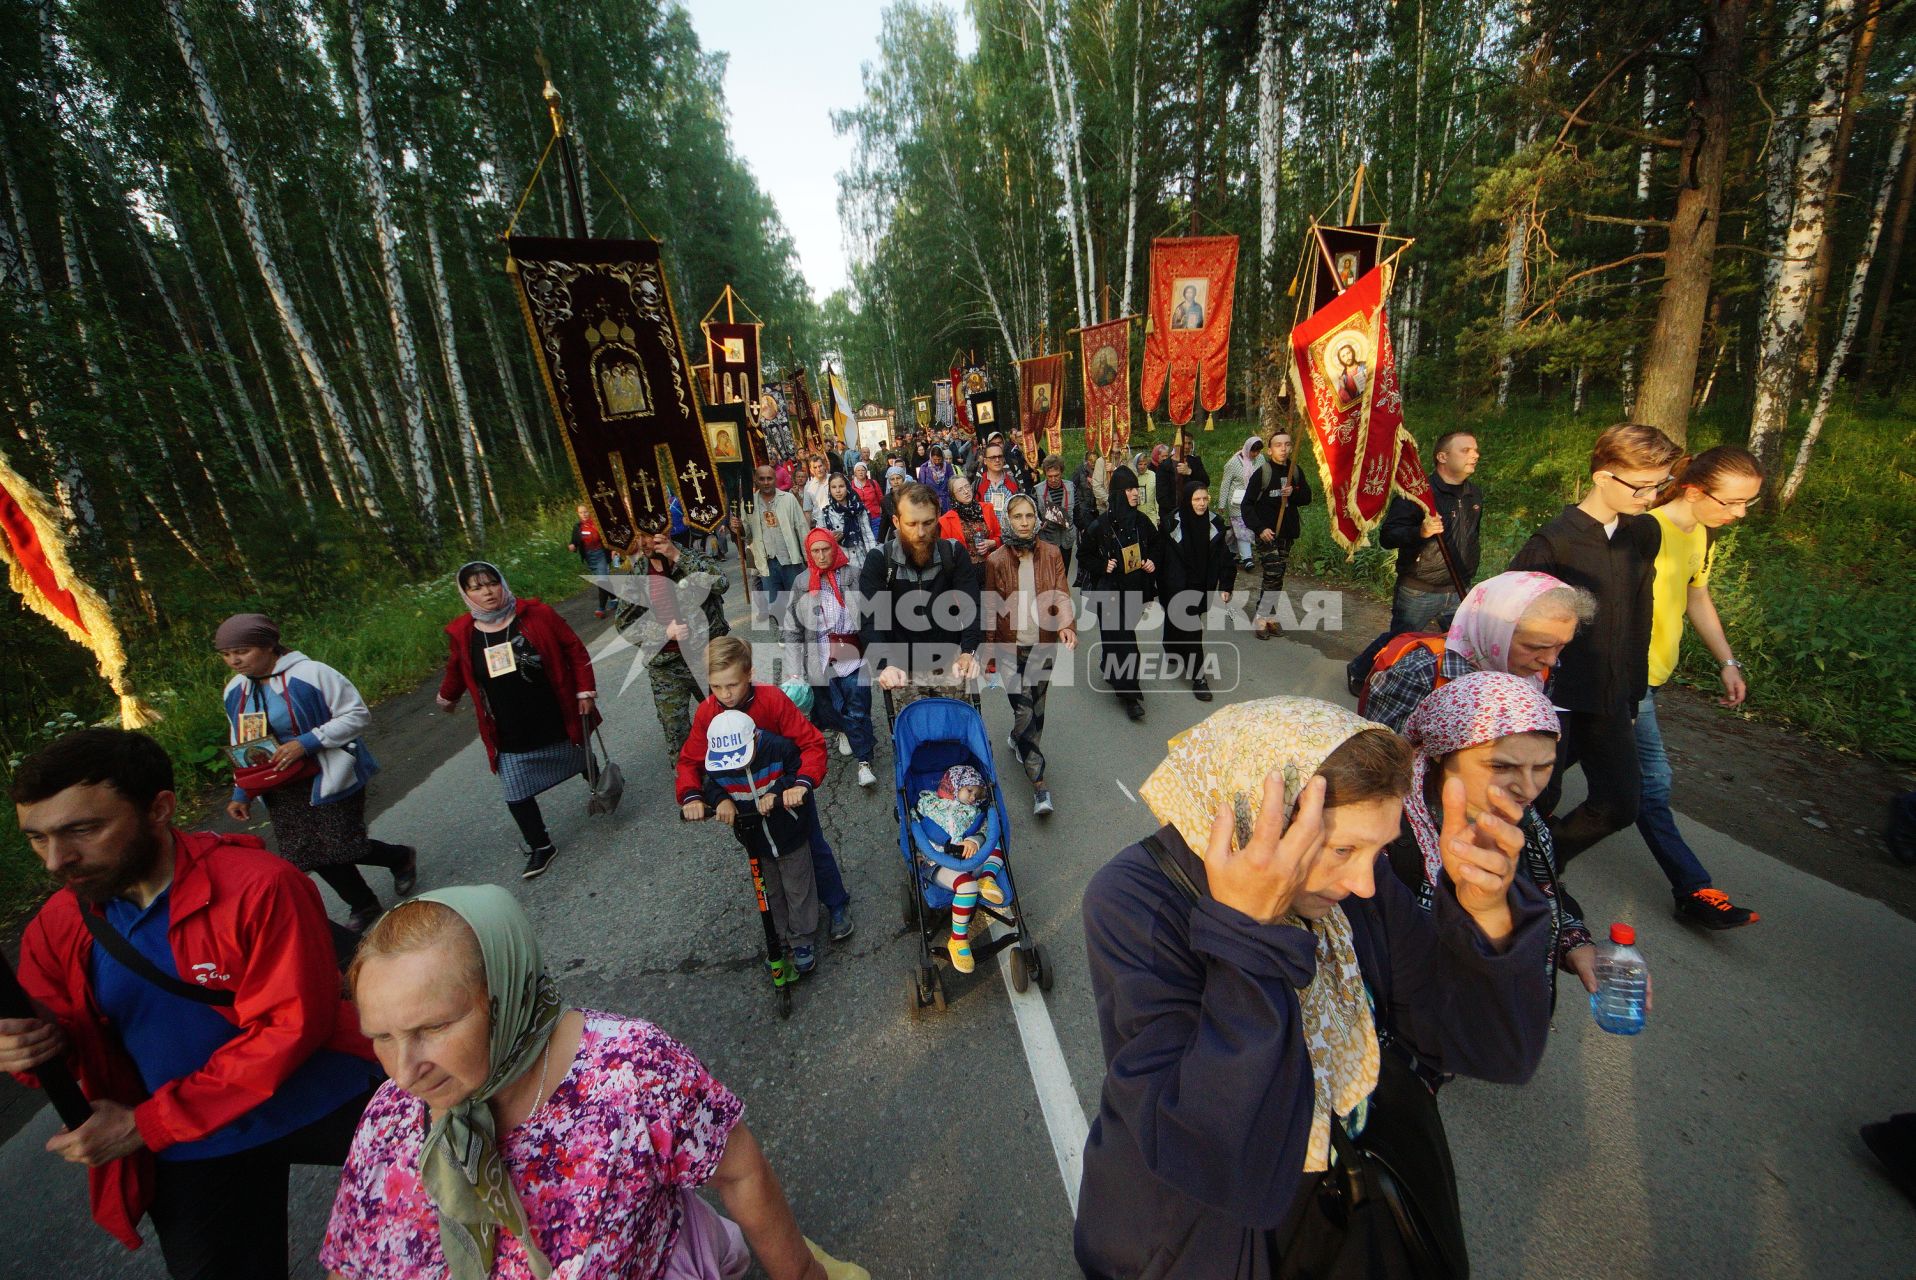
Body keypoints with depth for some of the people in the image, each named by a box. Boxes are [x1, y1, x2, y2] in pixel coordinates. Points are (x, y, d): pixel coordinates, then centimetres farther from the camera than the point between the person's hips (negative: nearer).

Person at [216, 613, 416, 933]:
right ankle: (362, 904, 24)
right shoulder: (235, 690, 6)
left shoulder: (311, 674, -16)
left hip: (328, 781, -6)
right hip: (282, 793, 6)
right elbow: (242, 745, 17)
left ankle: (402, 857, 24)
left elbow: (358, 715, -15)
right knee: (308, 854, 6)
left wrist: (307, 742, -24)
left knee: (342, 848, -6)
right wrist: (242, 793, 13)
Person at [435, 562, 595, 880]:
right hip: (510, 736, 2)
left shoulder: (537, 615, -12)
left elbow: (574, 649, -6)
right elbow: (456, 668, 16)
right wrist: (447, 697, 32)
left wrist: (585, 689, -10)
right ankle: (540, 847, 19)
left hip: (558, 722, -1)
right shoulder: (463, 634, -5)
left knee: (584, 765, 21)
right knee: (516, 795, 1)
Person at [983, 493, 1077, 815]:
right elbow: (990, 607, 2)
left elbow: (1061, 594, -6)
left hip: (1044, 644, 2)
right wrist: (988, 648, 4)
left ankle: (1019, 741, 46)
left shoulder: (1051, 554, -1)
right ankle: (1039, 782, 1)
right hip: (1010, 647, -2)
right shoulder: (996, 560, -5)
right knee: (1023, 709, -8)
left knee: (1037, 705, 14)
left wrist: (1067, 623, -26)